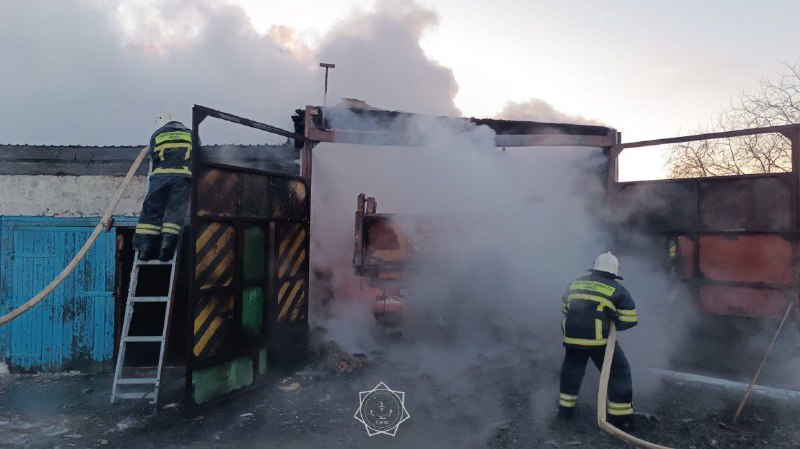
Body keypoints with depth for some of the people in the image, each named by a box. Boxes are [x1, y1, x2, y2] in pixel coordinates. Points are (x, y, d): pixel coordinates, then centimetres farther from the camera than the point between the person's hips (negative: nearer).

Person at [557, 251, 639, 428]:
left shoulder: (575, 283, 12)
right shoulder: (617, 290, 1)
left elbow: (564, 308, 22)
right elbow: (631, 320, 0)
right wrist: (612, 323, 15)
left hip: (572, 338, 4)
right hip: (600, 340, -4)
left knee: (571, 371, 23)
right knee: (618, 373, 13)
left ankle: (565, 410, 32)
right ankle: (621, 417, 15)